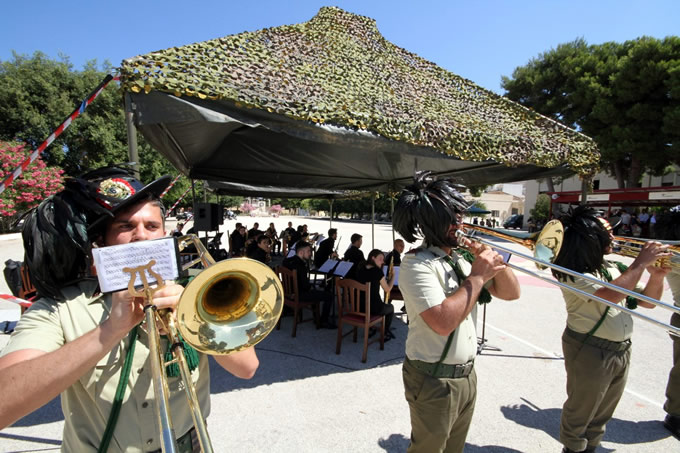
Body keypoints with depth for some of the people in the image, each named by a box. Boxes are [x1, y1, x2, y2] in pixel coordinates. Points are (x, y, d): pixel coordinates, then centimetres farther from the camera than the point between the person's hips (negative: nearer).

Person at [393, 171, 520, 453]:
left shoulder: (462, 257, 3)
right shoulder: (417, 264, -22)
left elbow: (510, 293, 5)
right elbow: (443, 322, -32)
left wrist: (494, 262, -13)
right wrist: (478, 275, -24)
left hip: (466, 375, 7)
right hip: (434, 380, -7)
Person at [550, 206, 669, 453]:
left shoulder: (612, 268, 6)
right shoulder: (573, 274, -19)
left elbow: (647, 301, 9)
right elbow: (612, 295, -32)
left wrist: (657, 274, -9)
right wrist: (641, 262, -23)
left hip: (621, 349, 8)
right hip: (589, 350, -7)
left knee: (602, 413, 23)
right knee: (580, 411, 13)